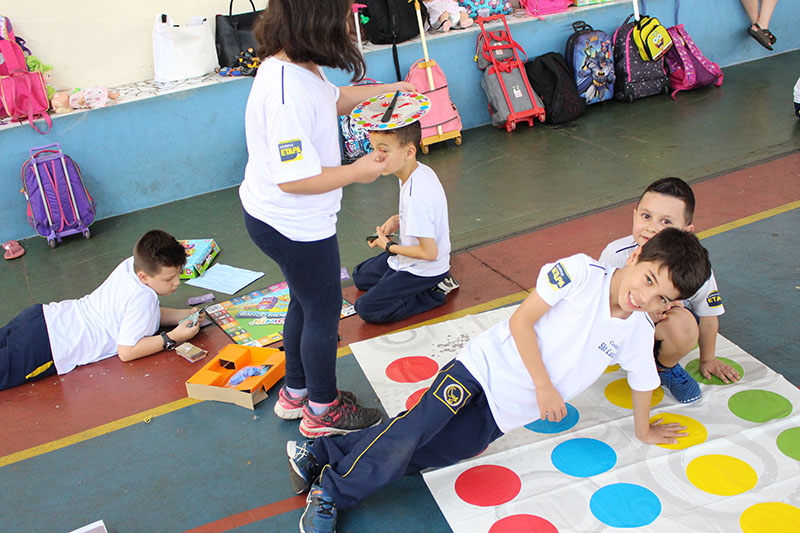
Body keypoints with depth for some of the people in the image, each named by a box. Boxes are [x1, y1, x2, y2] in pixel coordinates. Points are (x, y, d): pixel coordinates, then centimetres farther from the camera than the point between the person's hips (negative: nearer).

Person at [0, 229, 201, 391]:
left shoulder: (133, 264, 2)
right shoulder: (142, 298, -23)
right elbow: (126, 351, -20)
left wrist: (185, 315, 5)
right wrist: (172, 338, -18)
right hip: (51, 346, -9)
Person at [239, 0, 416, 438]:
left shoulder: (293, 67, 1)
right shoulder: (286, 94, -31)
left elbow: (337, 98, 20)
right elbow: (294, 179, -31)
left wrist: (397, 89, 20)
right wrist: (356, 172, -19)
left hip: (272, 217, 10)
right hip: (293, 226, -10)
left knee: (306, 303, 24)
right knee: (324, 312, 9)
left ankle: (296, 393, 43)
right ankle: (323, 411, 29)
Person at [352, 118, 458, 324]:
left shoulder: (416, 196, -35)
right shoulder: (421, 170, -7)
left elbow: (429, 252, -30)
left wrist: (389, 247, -16)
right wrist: (398, 220, -2)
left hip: (423, 270, -10)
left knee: (366, 309, -13)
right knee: (360, 276, 24)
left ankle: (434, 293, -4)